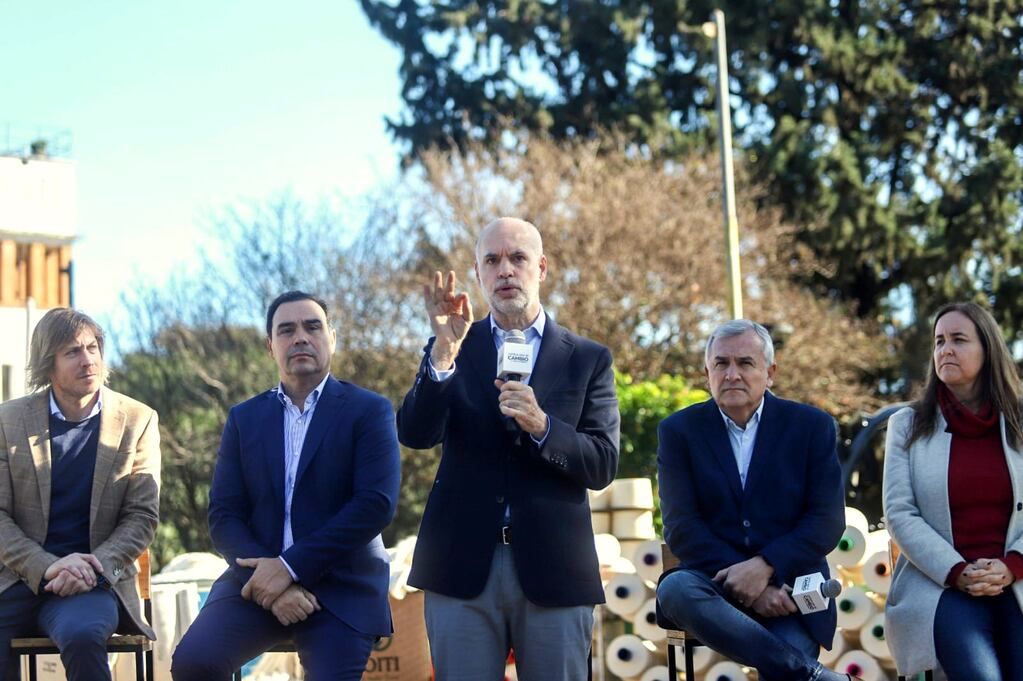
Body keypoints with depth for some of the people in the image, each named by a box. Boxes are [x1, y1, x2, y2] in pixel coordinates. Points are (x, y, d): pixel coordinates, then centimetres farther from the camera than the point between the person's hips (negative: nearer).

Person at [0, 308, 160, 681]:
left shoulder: (138, 421, 5)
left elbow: (143, 514, 3)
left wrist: (93, 566, -15)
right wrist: (48, 567, -16)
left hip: (95, 581, -1)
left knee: (82, 635, -34)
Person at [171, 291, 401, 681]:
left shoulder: (369, 411, 3)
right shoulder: (244, 418, 13)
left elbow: (377, 503, -11)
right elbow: (223, 515, 5)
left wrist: (290, 567, -17)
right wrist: (269, 576, -14)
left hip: (341, 588, -2)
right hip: (259, 579, 2)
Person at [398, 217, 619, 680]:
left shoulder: (588, 360, 9)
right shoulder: (450, 350, 10)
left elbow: (603, 467, 1)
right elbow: (414, 434, -5)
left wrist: (541, 425, -17)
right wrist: (444, 351, -18)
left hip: (554, 571, 0)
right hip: (463, 567, 0)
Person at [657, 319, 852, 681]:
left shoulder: (812, 426, 6)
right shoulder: (678, 430, 6)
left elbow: (828, 521, -1)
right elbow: (681, 527, -3)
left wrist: (765, 567, -18)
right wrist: (746, 582, -17)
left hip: (790, 587, -2)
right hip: (715, 581, 2)